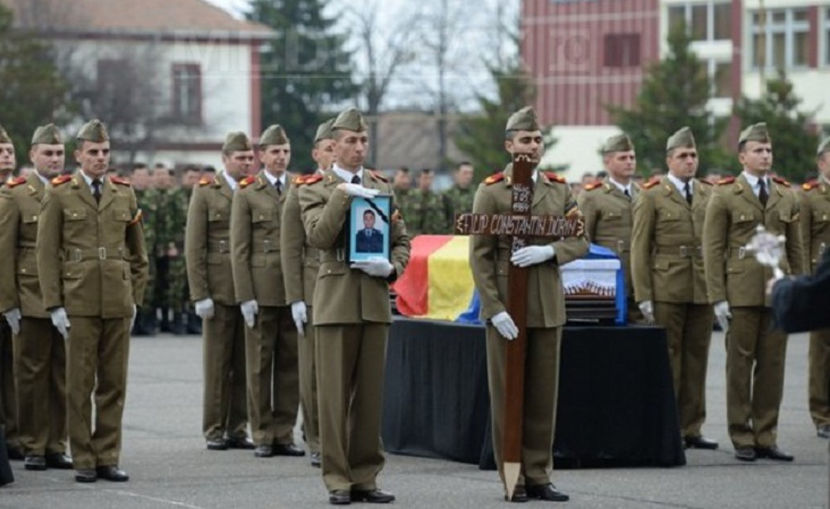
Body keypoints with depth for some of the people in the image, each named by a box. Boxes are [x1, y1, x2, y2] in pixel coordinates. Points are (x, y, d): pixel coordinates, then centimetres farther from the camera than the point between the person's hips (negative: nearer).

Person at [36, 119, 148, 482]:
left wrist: (135, 297, 10)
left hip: (118, 303, 3)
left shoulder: (124, 194, 11)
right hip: (78, 303, -3)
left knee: (114, 384, 4)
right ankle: (83, 460, 6)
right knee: (79, 384, 0)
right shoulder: (59, 195, 1)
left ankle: (107, 457, 10)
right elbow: (46, 253, -1)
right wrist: (54, 305, -6)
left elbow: (138, 252, 16)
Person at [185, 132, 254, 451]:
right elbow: (194, 246, -1)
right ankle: (214, 431, 6)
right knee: (217, 364, 1)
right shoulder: (206, 192, 2)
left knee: (245, 364, 5)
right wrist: (200, 294, -9)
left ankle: (238, 428, 11)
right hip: (220, 290, -3)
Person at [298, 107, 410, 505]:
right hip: (336, 301, -4)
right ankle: (338, 479, 2)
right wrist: (343, 194, -19)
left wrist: (391, 268, -4)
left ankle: (365, 476, 10)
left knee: (371, 394, 5)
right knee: (335, 394, -2)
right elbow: (318, 237, -13)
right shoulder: (315, 189, 2)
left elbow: (401, 239, 15)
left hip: (375, 301, 4)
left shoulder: (382, 187, 14)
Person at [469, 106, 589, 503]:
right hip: (506, 306, -3)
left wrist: (549, 251, -13)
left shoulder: (560, 190, 10)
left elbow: (581, 242, 8)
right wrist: (495, 308, -14)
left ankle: (539, 475, 11)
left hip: (548, 306, 4)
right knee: (507, 394, 1)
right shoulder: (491, 192, -2)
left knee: (544, 394, 5)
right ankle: (513, 478, 7)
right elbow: (480, 255, -6)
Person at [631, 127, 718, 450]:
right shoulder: (651, 197, 1)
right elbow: (640, 249, -1)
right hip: (667, 291, -4)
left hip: (703, 290, 4)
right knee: (667, 360, -1)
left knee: (696, 360, 6)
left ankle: (690, 429, 11)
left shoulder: (709, 195, 13)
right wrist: (643, 296, -7)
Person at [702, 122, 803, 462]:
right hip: (741, 292, -3)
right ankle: (742, 439, 7)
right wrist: (717, 298, -8)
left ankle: (766, 437, 11)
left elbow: (795, 249, 14)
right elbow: (712, 250, -2)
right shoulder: (725, 196, 1)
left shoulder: (787, 197, 12)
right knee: (739, 366, 1)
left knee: (773, 366, 4)